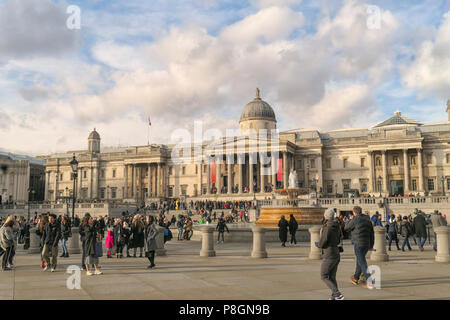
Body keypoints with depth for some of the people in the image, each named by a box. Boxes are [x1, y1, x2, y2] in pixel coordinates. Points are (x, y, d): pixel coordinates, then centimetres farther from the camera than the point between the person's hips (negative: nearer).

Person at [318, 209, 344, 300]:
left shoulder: (327, 228, -19)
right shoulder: (337, 226, 5)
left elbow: (322, 244, -16)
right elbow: (341, 237, 22)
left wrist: (317, 244, 5)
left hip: (329, 256, -8)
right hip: (337, 255, 8)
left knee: (324, 277, 1)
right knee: (332, 277, 13)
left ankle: (337, 294, -10)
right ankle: (334, 297, 9)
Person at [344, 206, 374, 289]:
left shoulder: (355, 220, -11)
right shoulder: (368, 220, 9)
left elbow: (346, 228, 1)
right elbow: (372, 233, 11)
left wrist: (350, 220, 15)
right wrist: (371, 245, 16)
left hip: (358, 244, -7)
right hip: (367, 244, 7)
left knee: (362, 262, -7)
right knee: (359, 260, 20)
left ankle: (369, 281, -14)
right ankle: (356, 278, 33)